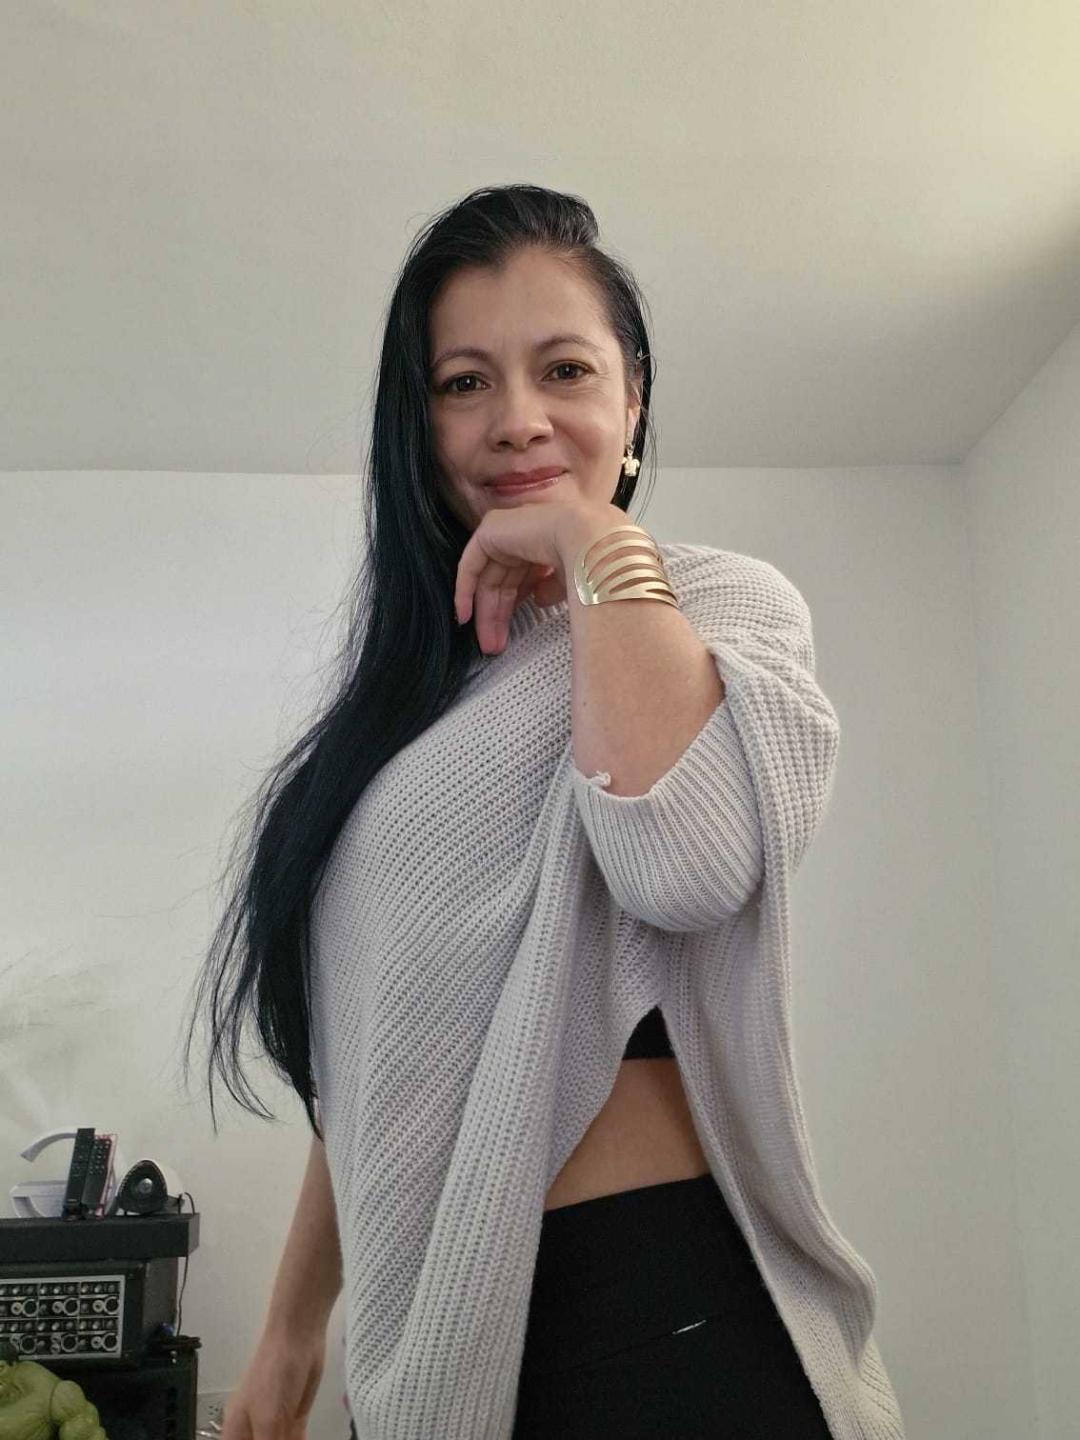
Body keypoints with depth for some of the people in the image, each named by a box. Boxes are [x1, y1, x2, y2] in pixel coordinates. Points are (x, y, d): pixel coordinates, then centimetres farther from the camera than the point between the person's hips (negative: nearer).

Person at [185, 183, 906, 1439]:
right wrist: (292, 1330, 16)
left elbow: (686, 859, -30)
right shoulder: (415, 675, 11)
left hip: (651, 1301, -6)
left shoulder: (719, 604, -6)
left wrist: (599, 546, -17)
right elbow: (372, 1050, 14)